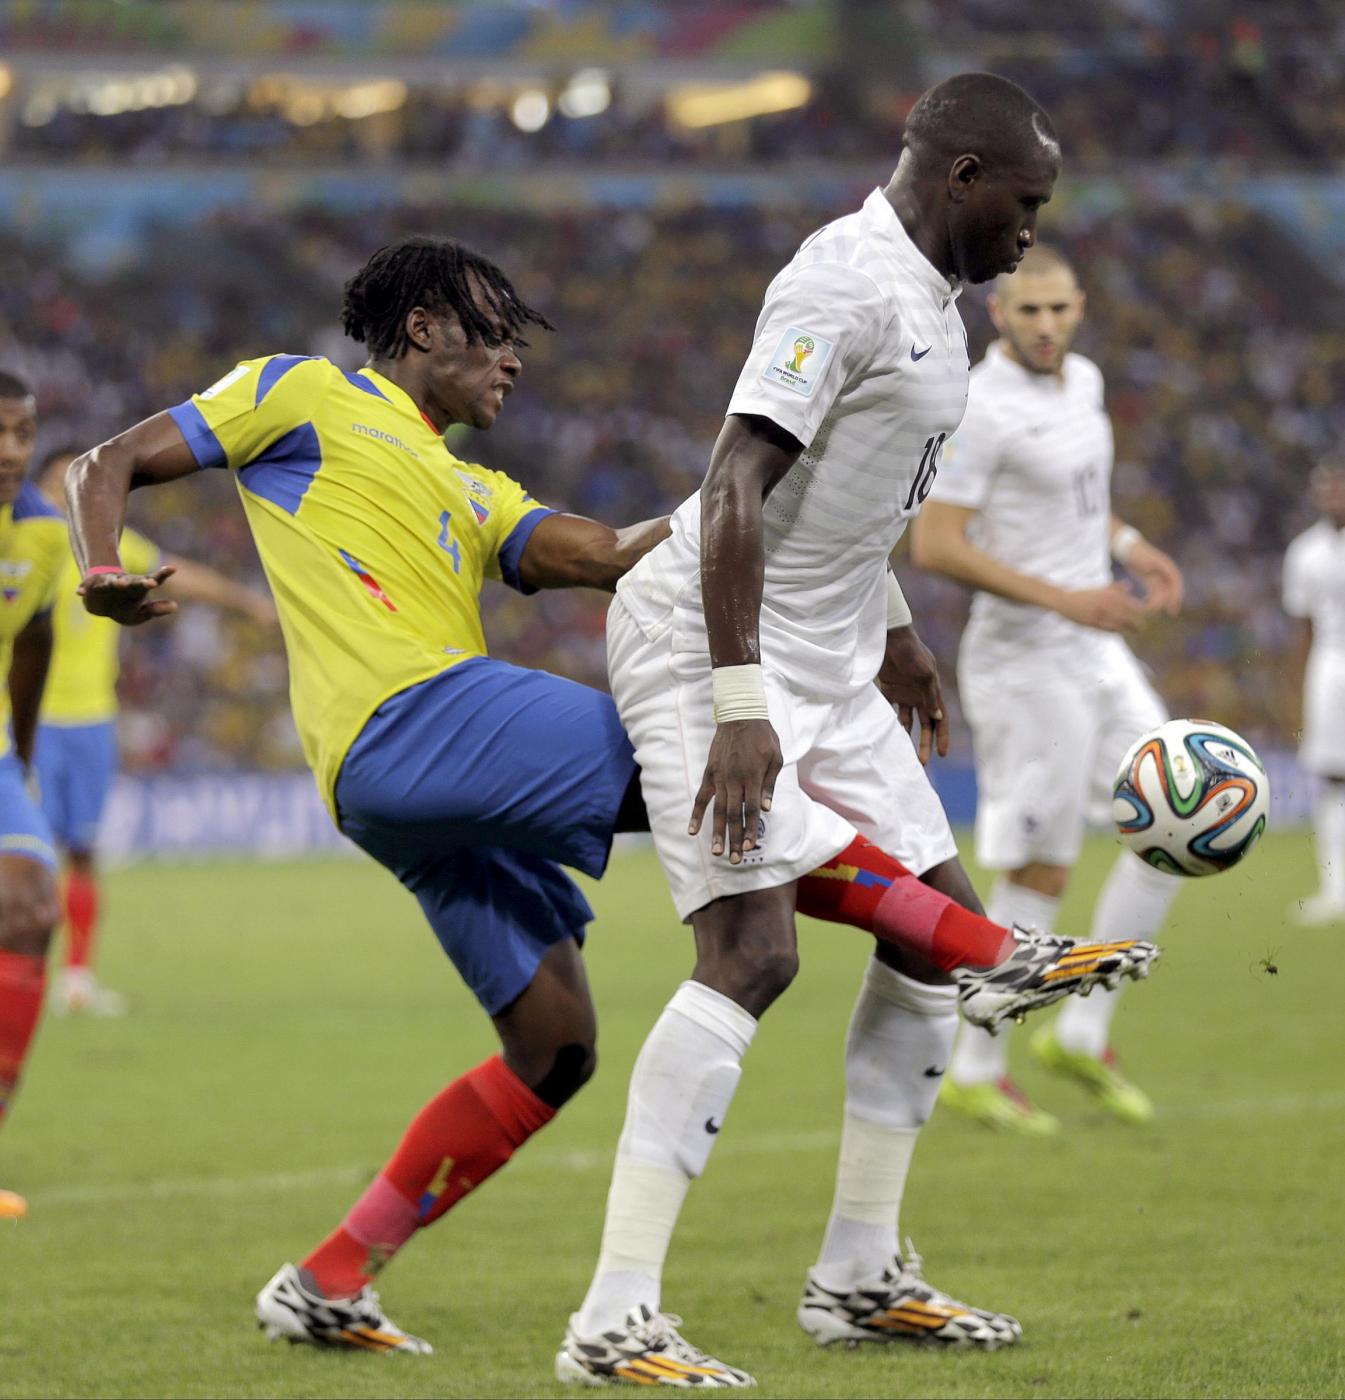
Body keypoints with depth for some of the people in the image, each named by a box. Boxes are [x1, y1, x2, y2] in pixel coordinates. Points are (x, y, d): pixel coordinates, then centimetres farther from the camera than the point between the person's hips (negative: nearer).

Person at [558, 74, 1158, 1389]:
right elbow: (735, 493, -27)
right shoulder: (850, 285, -20)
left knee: (935, 927, 12)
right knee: (753, 953, -20)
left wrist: (888, 619, 33)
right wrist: (740, 709, -31)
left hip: (824, 664, 10)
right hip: (715, 648, -10)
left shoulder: (921, 287, 11)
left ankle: (857, 1276, 22)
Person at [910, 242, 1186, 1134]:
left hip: (1096, 653, 9)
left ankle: (1083, 1034, 14)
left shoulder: (1080, 382, 10)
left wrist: (1130, 546, 8)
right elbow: (934, 544, -21)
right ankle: (976, 1071, 9)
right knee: (1039, 875, -4)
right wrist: (1065, 599, -24)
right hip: (1027, 660, -9)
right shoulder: (981, 408, -17)